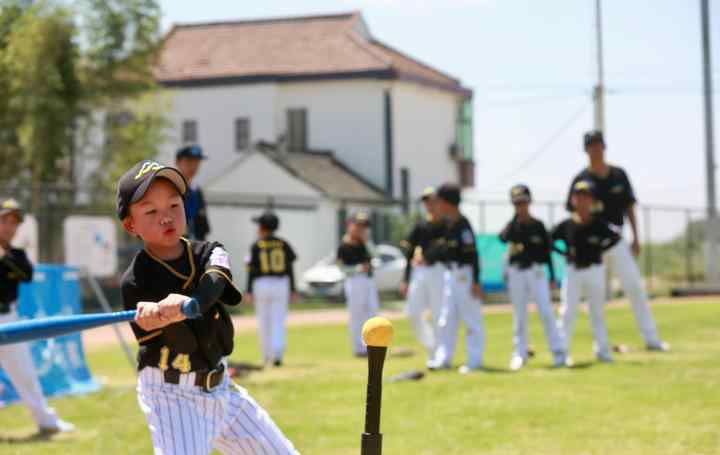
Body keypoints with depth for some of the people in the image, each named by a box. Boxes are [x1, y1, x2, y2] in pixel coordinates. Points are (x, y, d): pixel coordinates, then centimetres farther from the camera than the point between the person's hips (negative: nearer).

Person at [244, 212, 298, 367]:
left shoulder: (256, 246, -4)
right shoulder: (283, 244, 3)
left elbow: (251, 270, -7)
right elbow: (289, 268, 3)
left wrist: (249, 291, -5)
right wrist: (293, 290, 8)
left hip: (261, 285, -1)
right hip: (281, 285, 1)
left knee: (263, 322, 11)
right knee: (279, 322, 0)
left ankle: (267, 356, 17)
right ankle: (277, 354, -17)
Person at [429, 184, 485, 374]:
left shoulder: (463, 225, -17)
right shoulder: (447, 224, 9)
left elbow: (473, 254, -19)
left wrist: (475, 282, -22)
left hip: (465, 273, -9)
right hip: (450, 274, 10)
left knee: (471, 318, -2)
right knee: (447, 319, 12)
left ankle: (475, 360, 4)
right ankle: (443, 358, 17)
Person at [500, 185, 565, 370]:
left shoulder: (538, 225, 4)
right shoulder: (512, 225, 2)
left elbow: (547, 251, 7)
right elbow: (504, 238, -21)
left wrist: (552, 276, 4)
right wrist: (516, 218, -17)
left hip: (536, 271, -1)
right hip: (516, 273, 1)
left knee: (546, 311, -8)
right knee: (519, 315, 6)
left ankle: (558, 351, -4)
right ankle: (519, 353, 13)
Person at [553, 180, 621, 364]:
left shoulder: (598, 224, -5)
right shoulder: (567, 225, -3)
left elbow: (615, 237, -2)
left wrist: (600, 250, -9)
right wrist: (564, 253, -6)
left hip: (595, 270, 0)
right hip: (573, 271, 0)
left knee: (597, 312, 10)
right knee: (567, 312, -3)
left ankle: (602, 350, 18)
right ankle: (562, 351, 1)